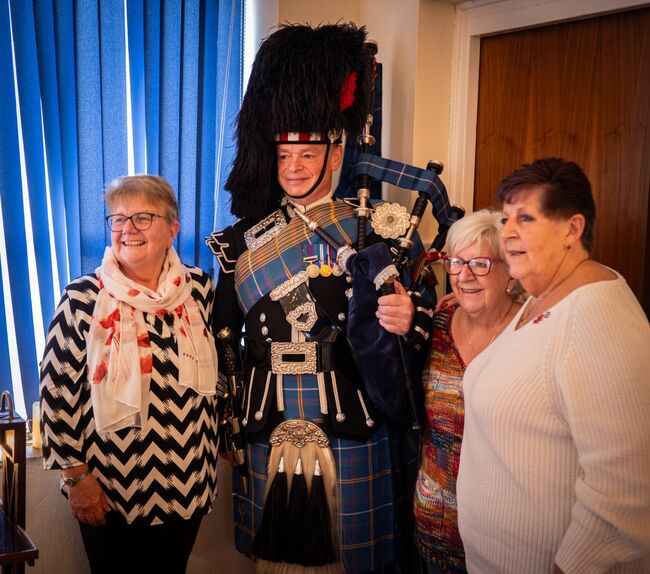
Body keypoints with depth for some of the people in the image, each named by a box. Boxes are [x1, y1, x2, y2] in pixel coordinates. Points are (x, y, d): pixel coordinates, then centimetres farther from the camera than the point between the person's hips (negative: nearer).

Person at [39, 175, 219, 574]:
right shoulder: (85, 298, -15)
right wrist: (76, 476, -9)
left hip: (186, 482, 3)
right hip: (110, 487, -3)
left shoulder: (199, 288, -4)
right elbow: (58, 390, -10)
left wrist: (214, 444, 13)